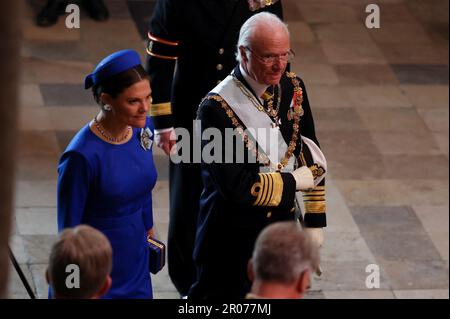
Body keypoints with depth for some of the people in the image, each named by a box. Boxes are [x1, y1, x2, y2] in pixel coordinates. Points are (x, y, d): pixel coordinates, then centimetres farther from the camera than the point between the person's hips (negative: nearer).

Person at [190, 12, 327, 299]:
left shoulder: (293, 89, -2)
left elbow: (312, 158, 8)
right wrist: (295, 181, -15)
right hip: (233, 240, -6)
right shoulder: (217, 108, -22)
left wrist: (315, 221, 8)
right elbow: (237, 187, -26)